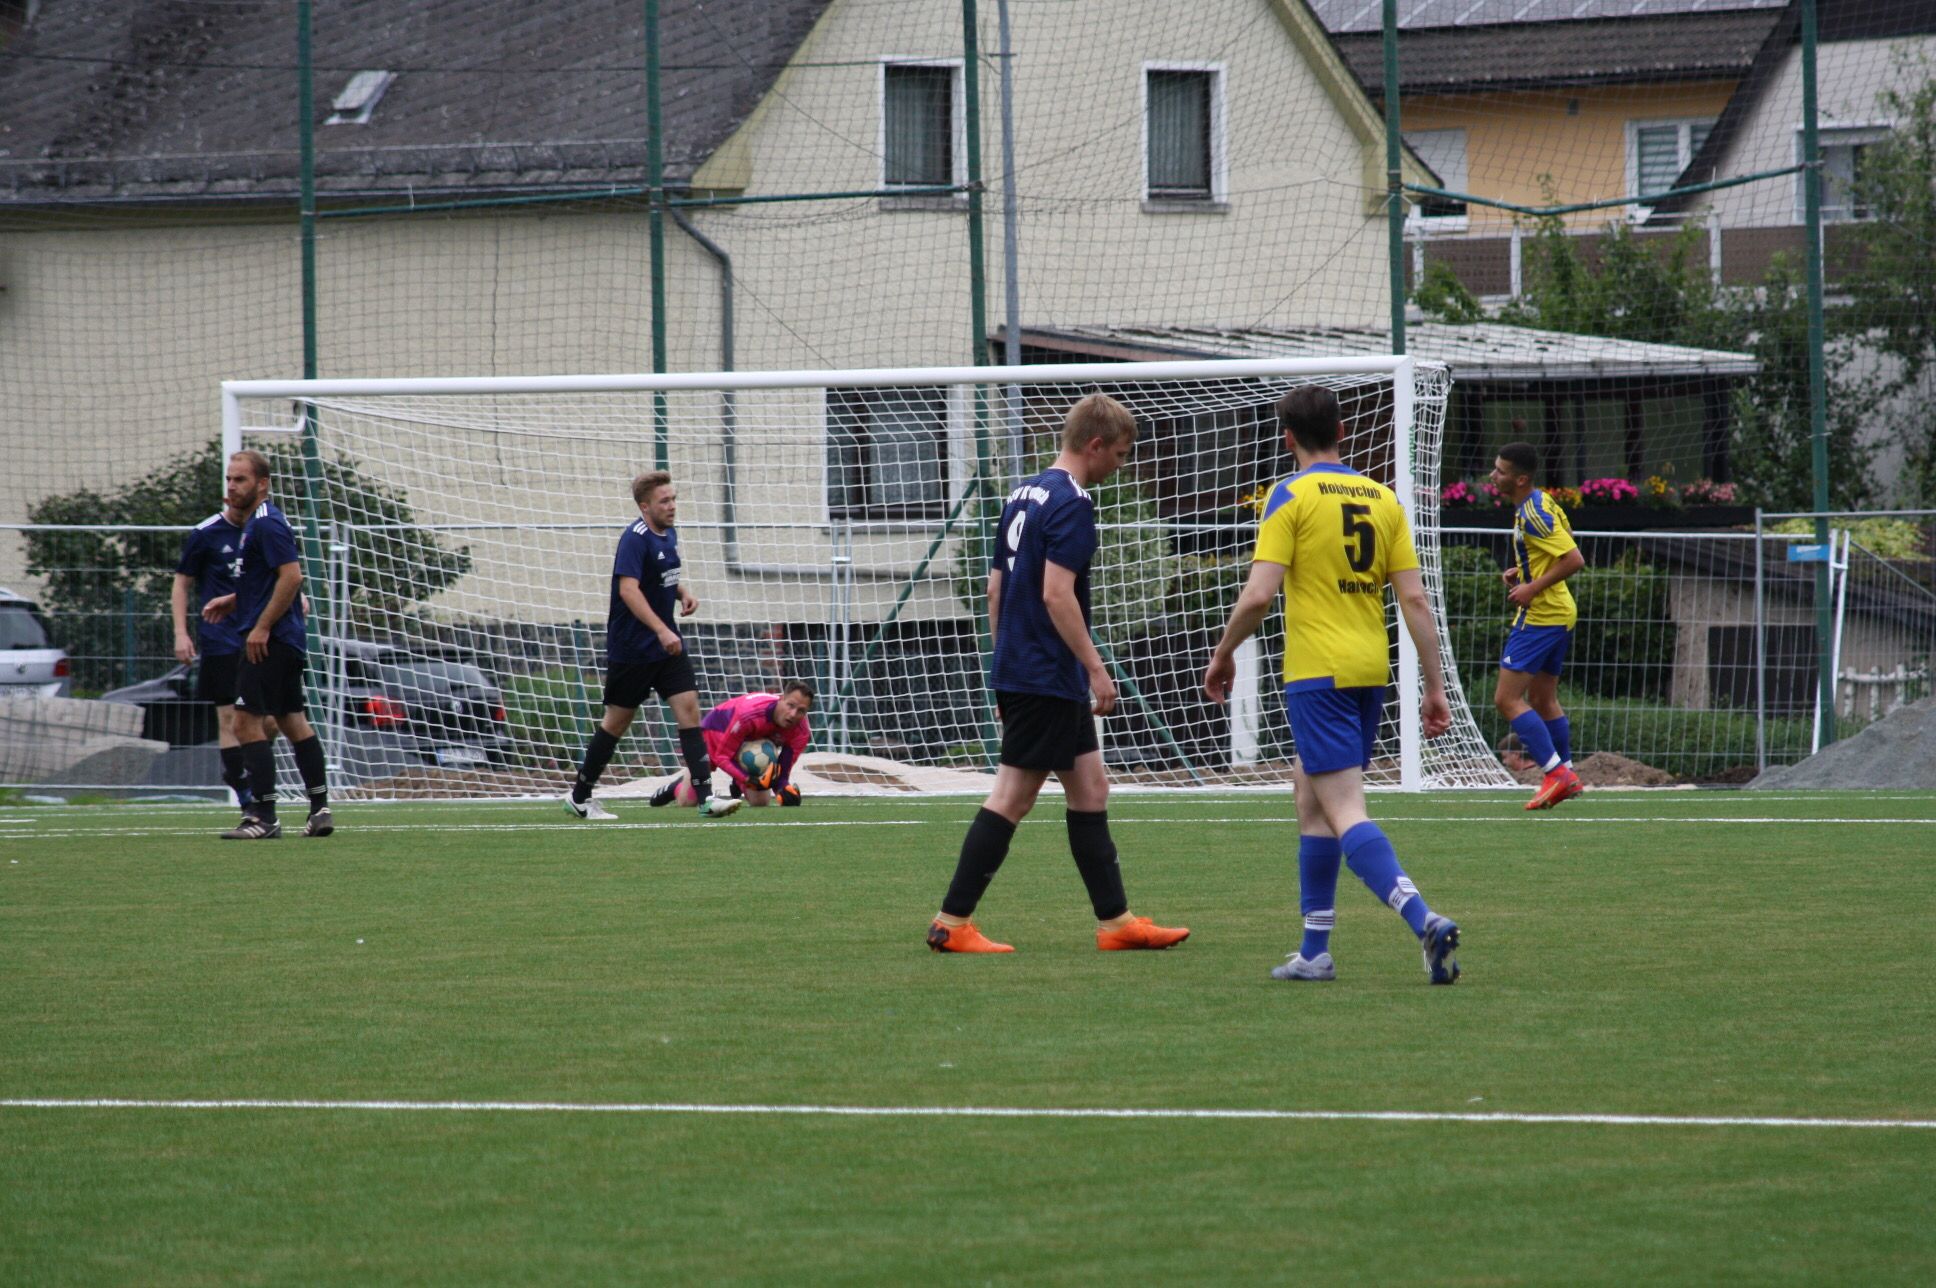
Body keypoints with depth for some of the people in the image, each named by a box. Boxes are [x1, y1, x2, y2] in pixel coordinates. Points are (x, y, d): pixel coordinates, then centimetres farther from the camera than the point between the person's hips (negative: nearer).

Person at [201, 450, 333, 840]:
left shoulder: (266, 524, -14)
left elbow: (291, 576, -22)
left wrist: (261, 627, -22)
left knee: (248, 723, -11)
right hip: (288, 640, 11)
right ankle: (320, 810, 15)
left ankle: (263, 817, -13)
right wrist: (233, 602, 17)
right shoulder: (256, 523, 18)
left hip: (268, 640, -11)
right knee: (293, 722, 13)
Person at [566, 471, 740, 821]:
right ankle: (579, 797, 19)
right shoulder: (635, 539, -17)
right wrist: (662, 631, -35)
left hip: (667, 644, 7)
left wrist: (683, 592, 5)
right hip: (631, 646, -7)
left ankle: (705, 798, -11)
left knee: (688, 707, -6)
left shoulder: (669, 534, 9)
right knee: (618, 720, 3)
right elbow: (628, 589, -27)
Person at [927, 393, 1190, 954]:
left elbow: (996, 588, 18)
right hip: (1047, 677, -10)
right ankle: (952, 923, -4)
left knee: (1091, 790, 11)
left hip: (1018, 673, 10)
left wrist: (1006, 666, 23)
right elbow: (1056, 593, -22)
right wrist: (1096, 668, -18)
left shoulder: (1023, 496, 14)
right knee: (1012, 798, -6)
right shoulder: (1071, 503, -14)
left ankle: (1115, 919, 13)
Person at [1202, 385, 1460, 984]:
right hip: (1371, 672, 6)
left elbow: (1258, 596, -13)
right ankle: (1314, 952, 22)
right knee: (1310, 797, 20)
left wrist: (1223, 655, 3)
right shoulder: (1383, 498, 9)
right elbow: (1414, 600, 5)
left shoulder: (1291, 496, -6)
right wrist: (1435, 688, 8)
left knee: (1346, 812, -11)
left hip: (1318, 675, -6)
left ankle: (1425, 921, -31)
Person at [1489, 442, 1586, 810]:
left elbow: (1575, 560, -24)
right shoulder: (1541, 503, 10)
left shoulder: (1534, 515, -20)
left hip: (1539, 617, -10)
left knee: (1507, 699, -10)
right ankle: (1566, 776, 24)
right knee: (1544, 701, 19)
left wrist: (1533, 587, -20)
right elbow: (1563, 544, 22)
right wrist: (1521, 571, 12)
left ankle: (1557, 773, -14)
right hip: (1559, 614, 10)